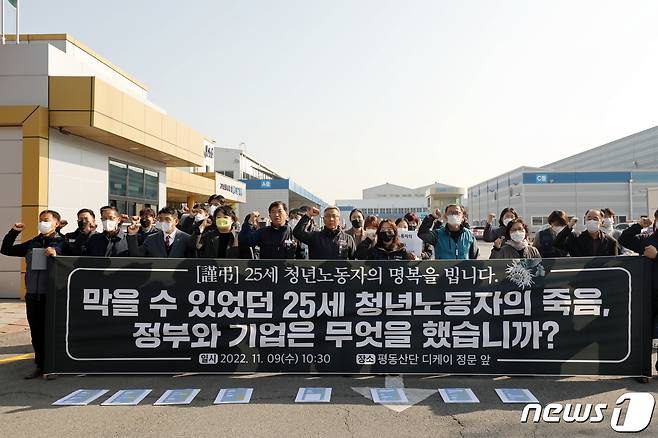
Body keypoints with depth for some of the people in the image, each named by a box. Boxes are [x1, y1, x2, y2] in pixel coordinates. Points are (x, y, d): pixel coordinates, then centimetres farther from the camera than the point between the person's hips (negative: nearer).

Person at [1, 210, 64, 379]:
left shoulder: (62, 242, -2)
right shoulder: (32, 243, 15)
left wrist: (56, 254, -30)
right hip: (33, 295, 5)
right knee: (36, 331, 10)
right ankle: (40, 366, 20)